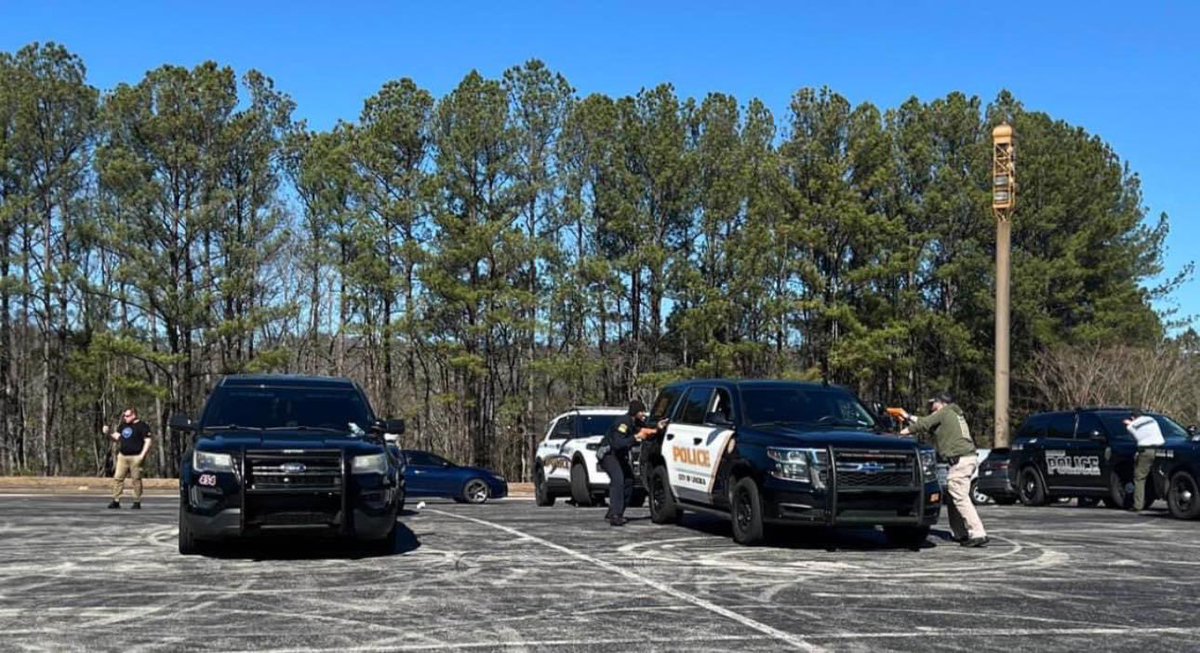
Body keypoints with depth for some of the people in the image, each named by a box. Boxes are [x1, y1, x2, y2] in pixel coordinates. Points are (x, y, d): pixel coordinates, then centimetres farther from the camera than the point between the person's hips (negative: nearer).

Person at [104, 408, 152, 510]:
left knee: (136, 480, -2)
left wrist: (142, 455, -16)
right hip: (123, 456, 6)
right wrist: (108, 432, 3)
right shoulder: (123, 426, 15)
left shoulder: (142, 426, -5)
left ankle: (137, 502, 5)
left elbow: (147, 441, -9)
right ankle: (116, 500, 5)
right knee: (117, 478, 1)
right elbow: (116, 437, 20)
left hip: (135, 457, -6)